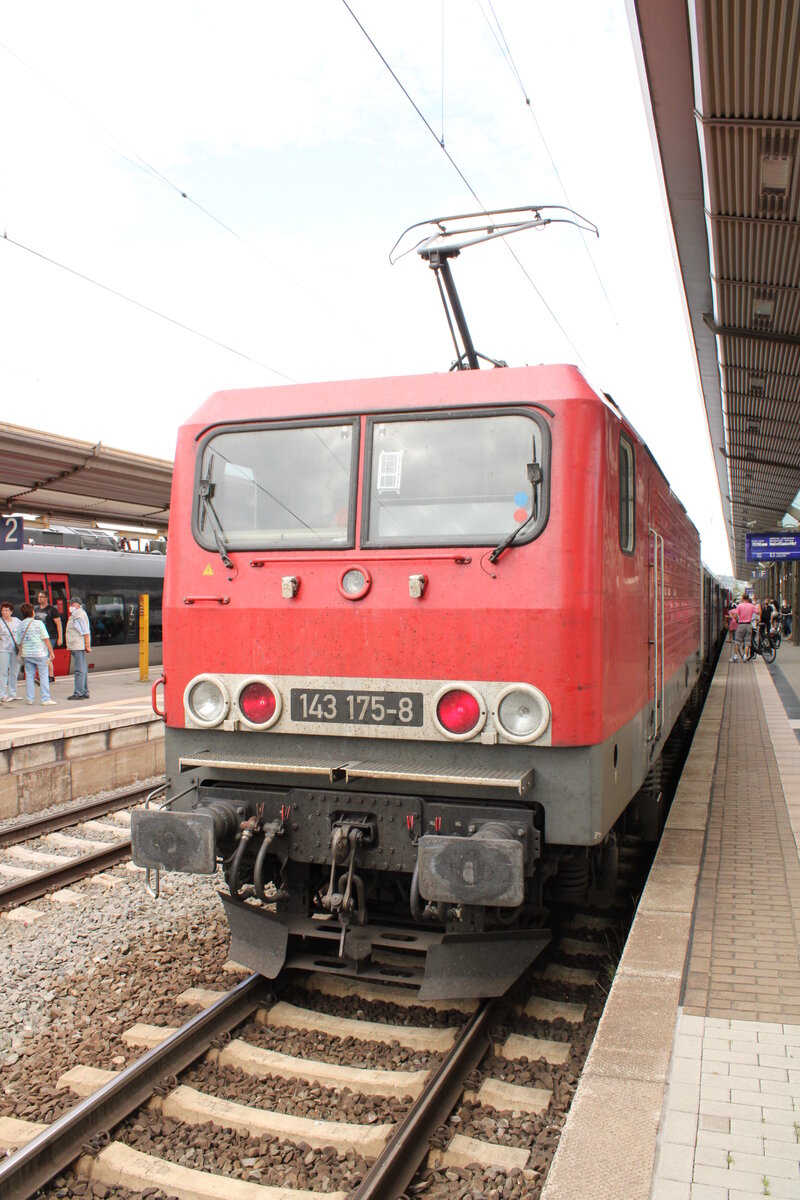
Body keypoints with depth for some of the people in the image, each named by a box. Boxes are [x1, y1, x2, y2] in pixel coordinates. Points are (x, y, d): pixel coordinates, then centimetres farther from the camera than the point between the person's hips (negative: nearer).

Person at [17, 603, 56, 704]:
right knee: (44, 675, 0)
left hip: (26, 654, 4)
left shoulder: (20, 625, 5)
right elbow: (46, 639, -10)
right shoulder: (38, 623, -7)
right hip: (39, 653, -4)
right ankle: (45, 699, -2)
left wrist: (21, 653, 19)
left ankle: (29, 699, 12)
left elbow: (19, 642, 8)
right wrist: (51, 652, -5)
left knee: (29, 676, 11)